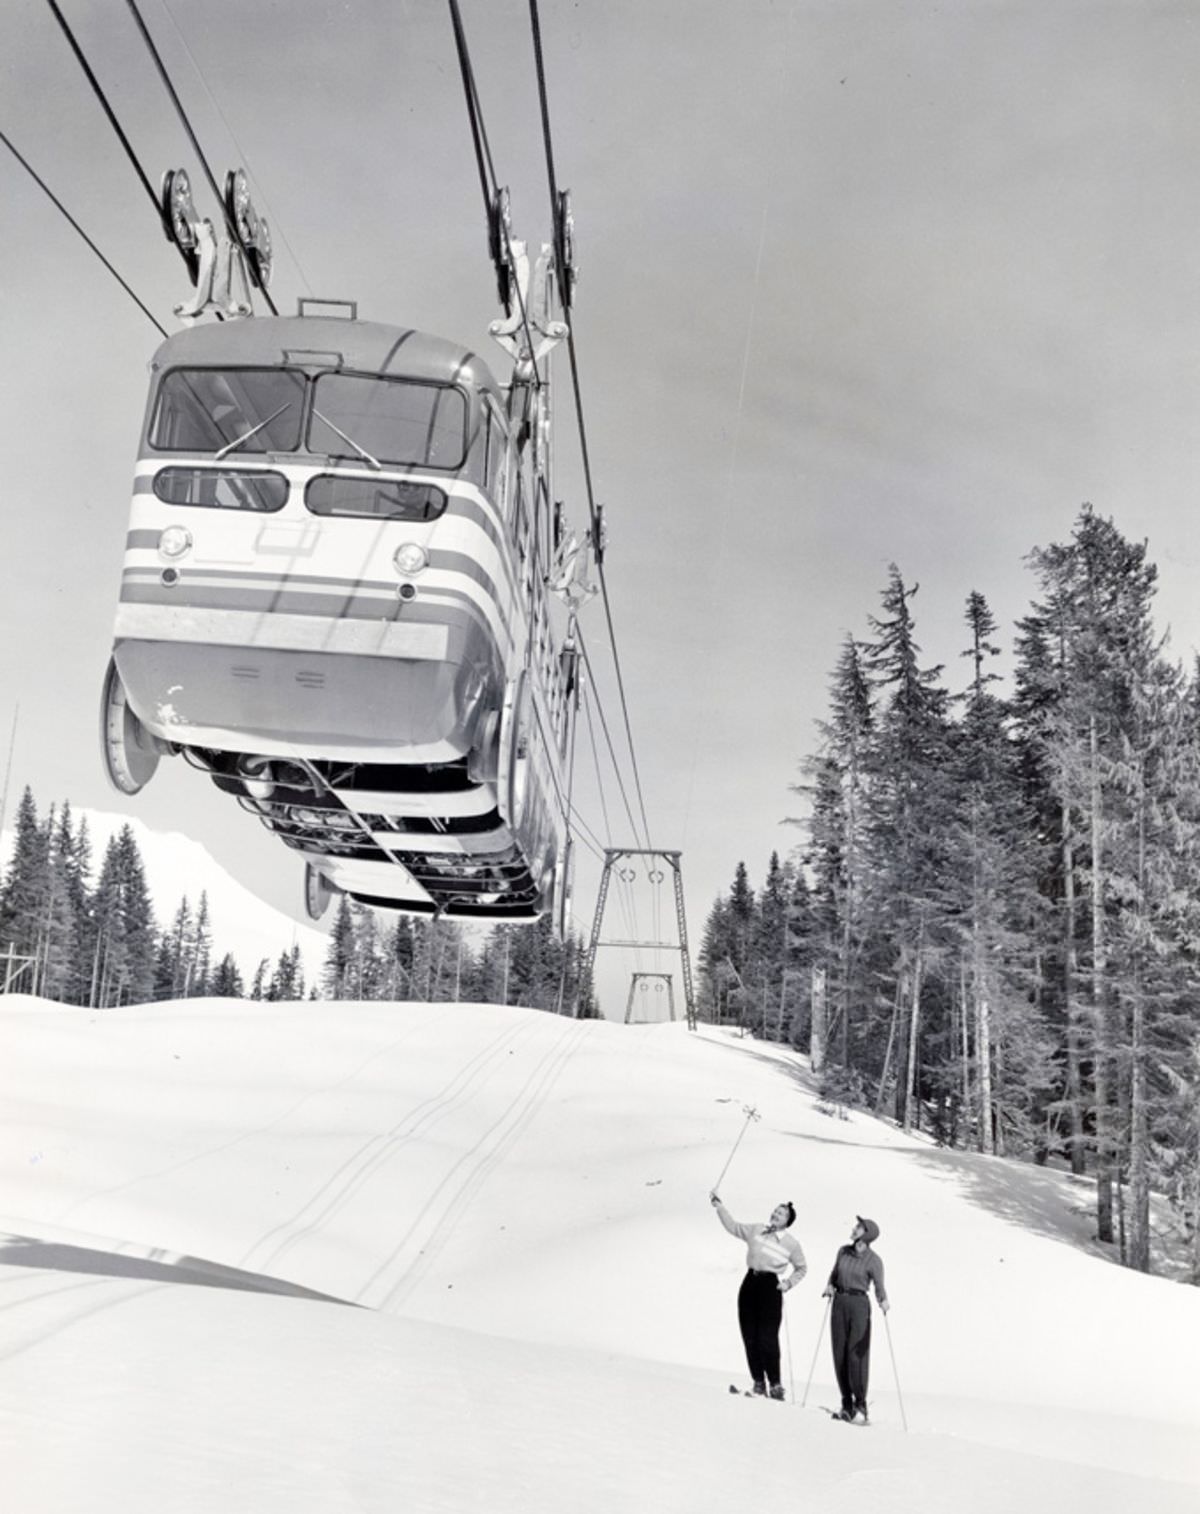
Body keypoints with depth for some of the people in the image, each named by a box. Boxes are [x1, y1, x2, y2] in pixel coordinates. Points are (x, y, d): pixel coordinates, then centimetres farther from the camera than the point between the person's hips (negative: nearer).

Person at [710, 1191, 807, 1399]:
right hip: (750, 1283, 4)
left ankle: (775, 1385, -3)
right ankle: (758, 1382, 8)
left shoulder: (791, 1243, 4)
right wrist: (719, 1207, 14)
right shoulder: (755, 1231, 12)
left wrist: (789, 1282, 1)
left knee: (767, 1338, -11)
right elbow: (733, 1227, 20)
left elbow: (802, 1268, 16)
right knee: (749, 1337, 1)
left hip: (771, 1287, -4)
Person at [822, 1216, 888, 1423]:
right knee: (839, 1353, 4)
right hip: (839, 1303, 5)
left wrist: (883, 1301, -30)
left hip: (859, 1305, -5)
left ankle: (860, 1404, -1)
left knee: (857, 1354, -9)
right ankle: (847, 1404, 11)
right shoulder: (843, 1252, 7)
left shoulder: (873, 1260, -7)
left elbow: (879, 1287, -11)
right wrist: (829, 1286, 1)